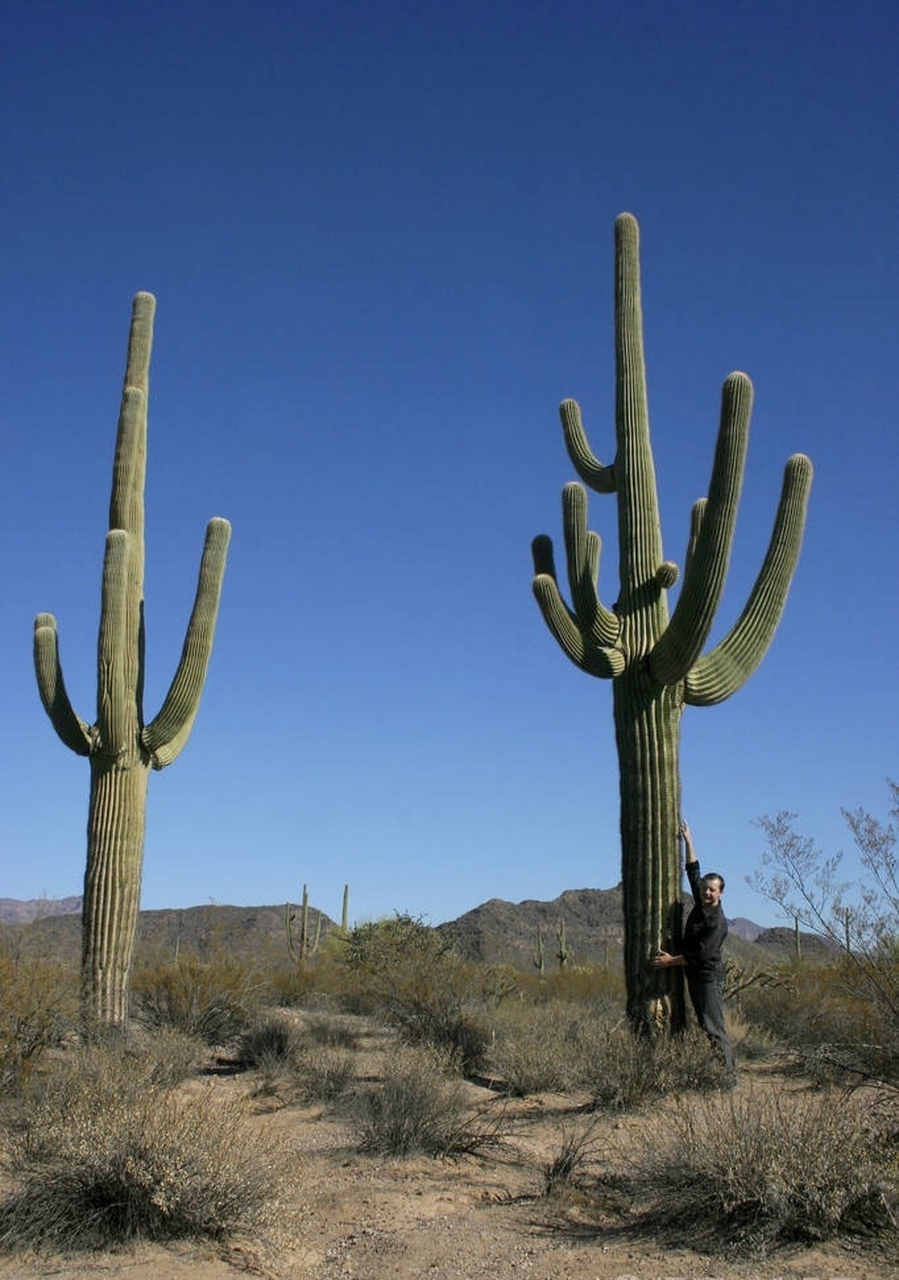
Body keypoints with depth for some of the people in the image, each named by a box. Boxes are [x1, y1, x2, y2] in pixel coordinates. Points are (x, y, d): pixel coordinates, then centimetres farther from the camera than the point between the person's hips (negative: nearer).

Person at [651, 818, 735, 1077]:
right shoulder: (700, 903, 7)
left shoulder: (717, 922, -17)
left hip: (709, 976, -9)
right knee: (705, 1026, 9)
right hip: (694, 976, 9)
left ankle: (727, 1073, -11)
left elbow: (701, 955, -19)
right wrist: (687, 840, 15)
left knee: (713, 1027, -12)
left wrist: (672, 961, -13)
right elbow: (693, 871, 17)